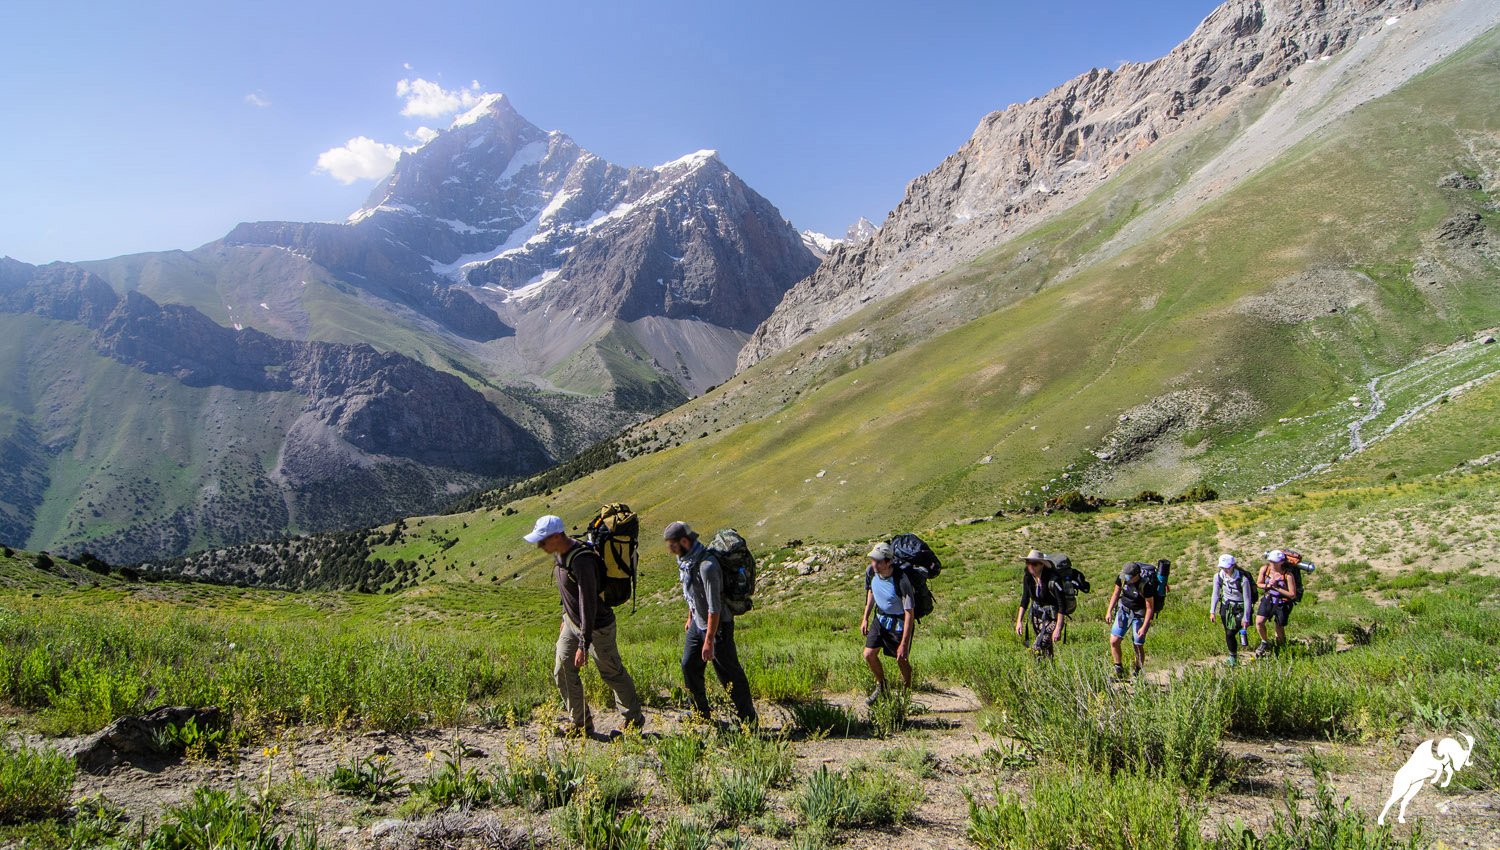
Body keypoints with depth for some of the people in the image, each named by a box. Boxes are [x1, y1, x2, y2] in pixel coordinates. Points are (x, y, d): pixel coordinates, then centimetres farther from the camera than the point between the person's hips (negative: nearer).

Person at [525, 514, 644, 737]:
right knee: (563, 671, 6)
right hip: (572, 621, 8)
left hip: (597, 627, -8)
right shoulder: (559, 553, -3)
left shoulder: (582, 562, -33)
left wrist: (584, 644, -32)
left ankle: (634, 719, 28)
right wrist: (565, 617, 21)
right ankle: (580, 722, 21)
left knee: (613, 674, 8)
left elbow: (588, 604, -33)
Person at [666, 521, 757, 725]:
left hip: (718, 624, -9)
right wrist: (690, 618, 25)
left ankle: (748, 721, 12)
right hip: (698, 623, 9)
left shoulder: (707, 565, -29)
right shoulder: (686, 559, 1)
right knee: (689, 666, 13)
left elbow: (714, 607, -28)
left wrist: (709, 641, -26)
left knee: (729, 674, 0)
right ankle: (701, 714, 29)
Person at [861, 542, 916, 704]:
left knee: (902, 660, 3)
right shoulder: (871, 572, -14)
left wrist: (904, 643, -26)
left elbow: (909, 613, -26)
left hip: (900, 622, -5)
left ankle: (907, 691, 31)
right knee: (869, 654, 0)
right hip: (880, 618, 5)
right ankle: (880, 686, 27)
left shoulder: (901, 581, -32)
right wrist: (865, 618, 8)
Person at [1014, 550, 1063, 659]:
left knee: (1037, 648, -15)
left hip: (1052, 617, -6)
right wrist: (1019, 621, -1)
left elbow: (1061, 604, -24)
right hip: (1037, 614, 6)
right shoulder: (1027, 577, -7)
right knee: (1046, 648, 16)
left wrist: (1058, 628, -27)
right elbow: (1025, 600, 5)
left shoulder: (1052, 579, -26)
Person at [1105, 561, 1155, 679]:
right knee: (1114, 641, -5)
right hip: (1123, 611, 4)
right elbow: (1116, 594, 6)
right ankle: (1118, 669, 15)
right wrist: (1109, 611, 3)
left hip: (1139, 615, -4)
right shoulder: (1122, 578, -12)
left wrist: (1144, 627, -18)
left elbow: (1150, 608, -17)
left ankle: (1138, 673, 23)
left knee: (1138, 647, 1)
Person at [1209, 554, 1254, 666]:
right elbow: (1215, 594, 3)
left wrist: (1246, 619, -14)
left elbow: (1247, 600, -17)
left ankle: (1233, 658, 9)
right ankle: (1232, 658, 26)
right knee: (1228, 635, 7)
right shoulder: (1218, 576, -9)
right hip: (1226, 607, 4)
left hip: (1240, 609, -4)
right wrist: (1212, 611, 2)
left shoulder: (1243, 579, -24)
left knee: (1230, 634, -12)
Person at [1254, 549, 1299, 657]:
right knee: (1259, 622, -13)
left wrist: (1277, 588, -24)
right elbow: (1259, 583, 6)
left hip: (1282, 603, -3)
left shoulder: (1288, 575, -21)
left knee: (1280, 629, 6)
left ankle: (1280, 651, 33)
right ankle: (1265, 643, 13)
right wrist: (1268, 585, -15)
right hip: (1268, 599, 3)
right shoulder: (1264, 569, -10)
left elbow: (1292, 595, -16)